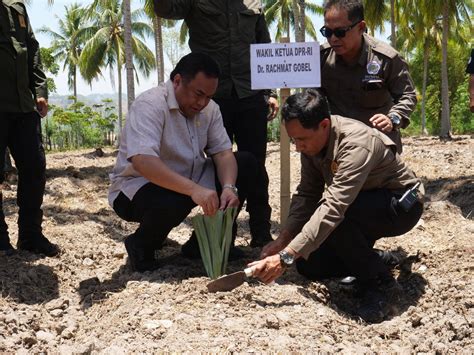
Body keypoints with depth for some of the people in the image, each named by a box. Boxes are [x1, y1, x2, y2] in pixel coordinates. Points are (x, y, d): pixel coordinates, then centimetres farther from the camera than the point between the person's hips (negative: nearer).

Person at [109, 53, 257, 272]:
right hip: (139, 186, -7)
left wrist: (228, 187, -28)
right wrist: (193, 190, -47)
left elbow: (223, 153, -5)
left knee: (246, 164, -6)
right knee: (171, 203, -41)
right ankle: (140, 246, -6)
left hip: (188, 183, 7)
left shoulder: (209, 108, 0)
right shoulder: (150, 105, -24)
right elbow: (142, 161, -38)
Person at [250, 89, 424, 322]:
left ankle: (377, 280, -15)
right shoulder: (312, 140, -11)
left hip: (401, 206, -7)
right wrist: (282, 240, -16)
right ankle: (367, 259, 18)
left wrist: (286, 256, -49)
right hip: (363, 204, 8)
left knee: (336, 215, -36)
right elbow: (307, 194, -4)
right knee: (308, 265, -2)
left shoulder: (356, 145, -36)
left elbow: (333, 208, -45)